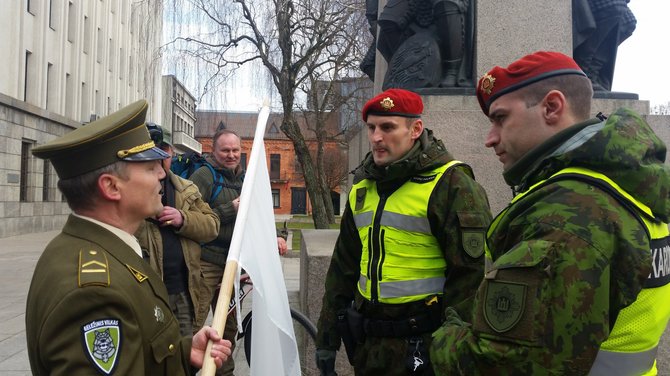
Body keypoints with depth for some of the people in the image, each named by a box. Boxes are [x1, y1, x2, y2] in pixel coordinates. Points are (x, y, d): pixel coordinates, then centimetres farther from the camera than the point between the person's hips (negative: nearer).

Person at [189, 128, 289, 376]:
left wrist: (276, 236, 2)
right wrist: (229, 209, -20)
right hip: (206, 262, -7)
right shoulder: (203, 176, -8)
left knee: (228, 325, 17)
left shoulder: (244, 179, 15)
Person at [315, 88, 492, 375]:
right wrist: (327, 338, 16)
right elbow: (343, 267, 15)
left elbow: (471, 274, -17)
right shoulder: (363, 187, 9)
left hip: (423, 346, -6)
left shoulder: (451, 185, -13)